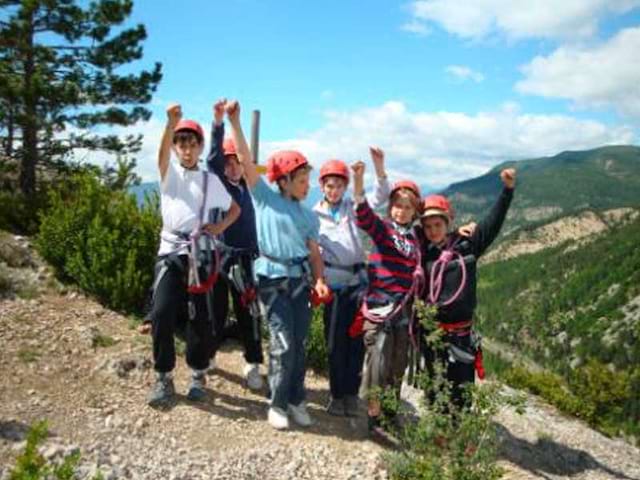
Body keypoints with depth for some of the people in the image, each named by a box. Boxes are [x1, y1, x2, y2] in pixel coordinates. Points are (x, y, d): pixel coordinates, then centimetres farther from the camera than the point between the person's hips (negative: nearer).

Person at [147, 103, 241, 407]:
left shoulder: (210, 180, 11)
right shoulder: (169, 173, 7)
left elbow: (235, 208, 17)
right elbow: (162, 153, -15)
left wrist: (220, 227, -3)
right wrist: (171, 124, -35)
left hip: (199, 253, 1)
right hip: (170, 250, 0)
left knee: (199, 317, 3)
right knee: (162, 313, -10)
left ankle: (198, 374, 20)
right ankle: (163, 377, 5)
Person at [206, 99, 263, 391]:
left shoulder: (245, 189, 12)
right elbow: (213, 158, -19)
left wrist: (256, 256, 13)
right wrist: (218, 123, -33)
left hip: (244, 259, 3)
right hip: (218, 257, -3)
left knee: (248, 313, 3)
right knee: (216, 311, 6)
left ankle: (253, 366, 12)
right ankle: (206, 356, 28)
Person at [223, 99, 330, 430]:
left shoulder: (308, 215, 12)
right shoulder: (265, 198, 1)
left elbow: (314, 252, 10)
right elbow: (245, 160, -6)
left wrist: (319, 280, -8)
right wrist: (234, 123, -13)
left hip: (300, 280, 4)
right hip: (273, 279, -4)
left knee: (299, 344, 7)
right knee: (283, 344, -7)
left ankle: (296, 400, 20)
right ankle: (277, 403, 9)